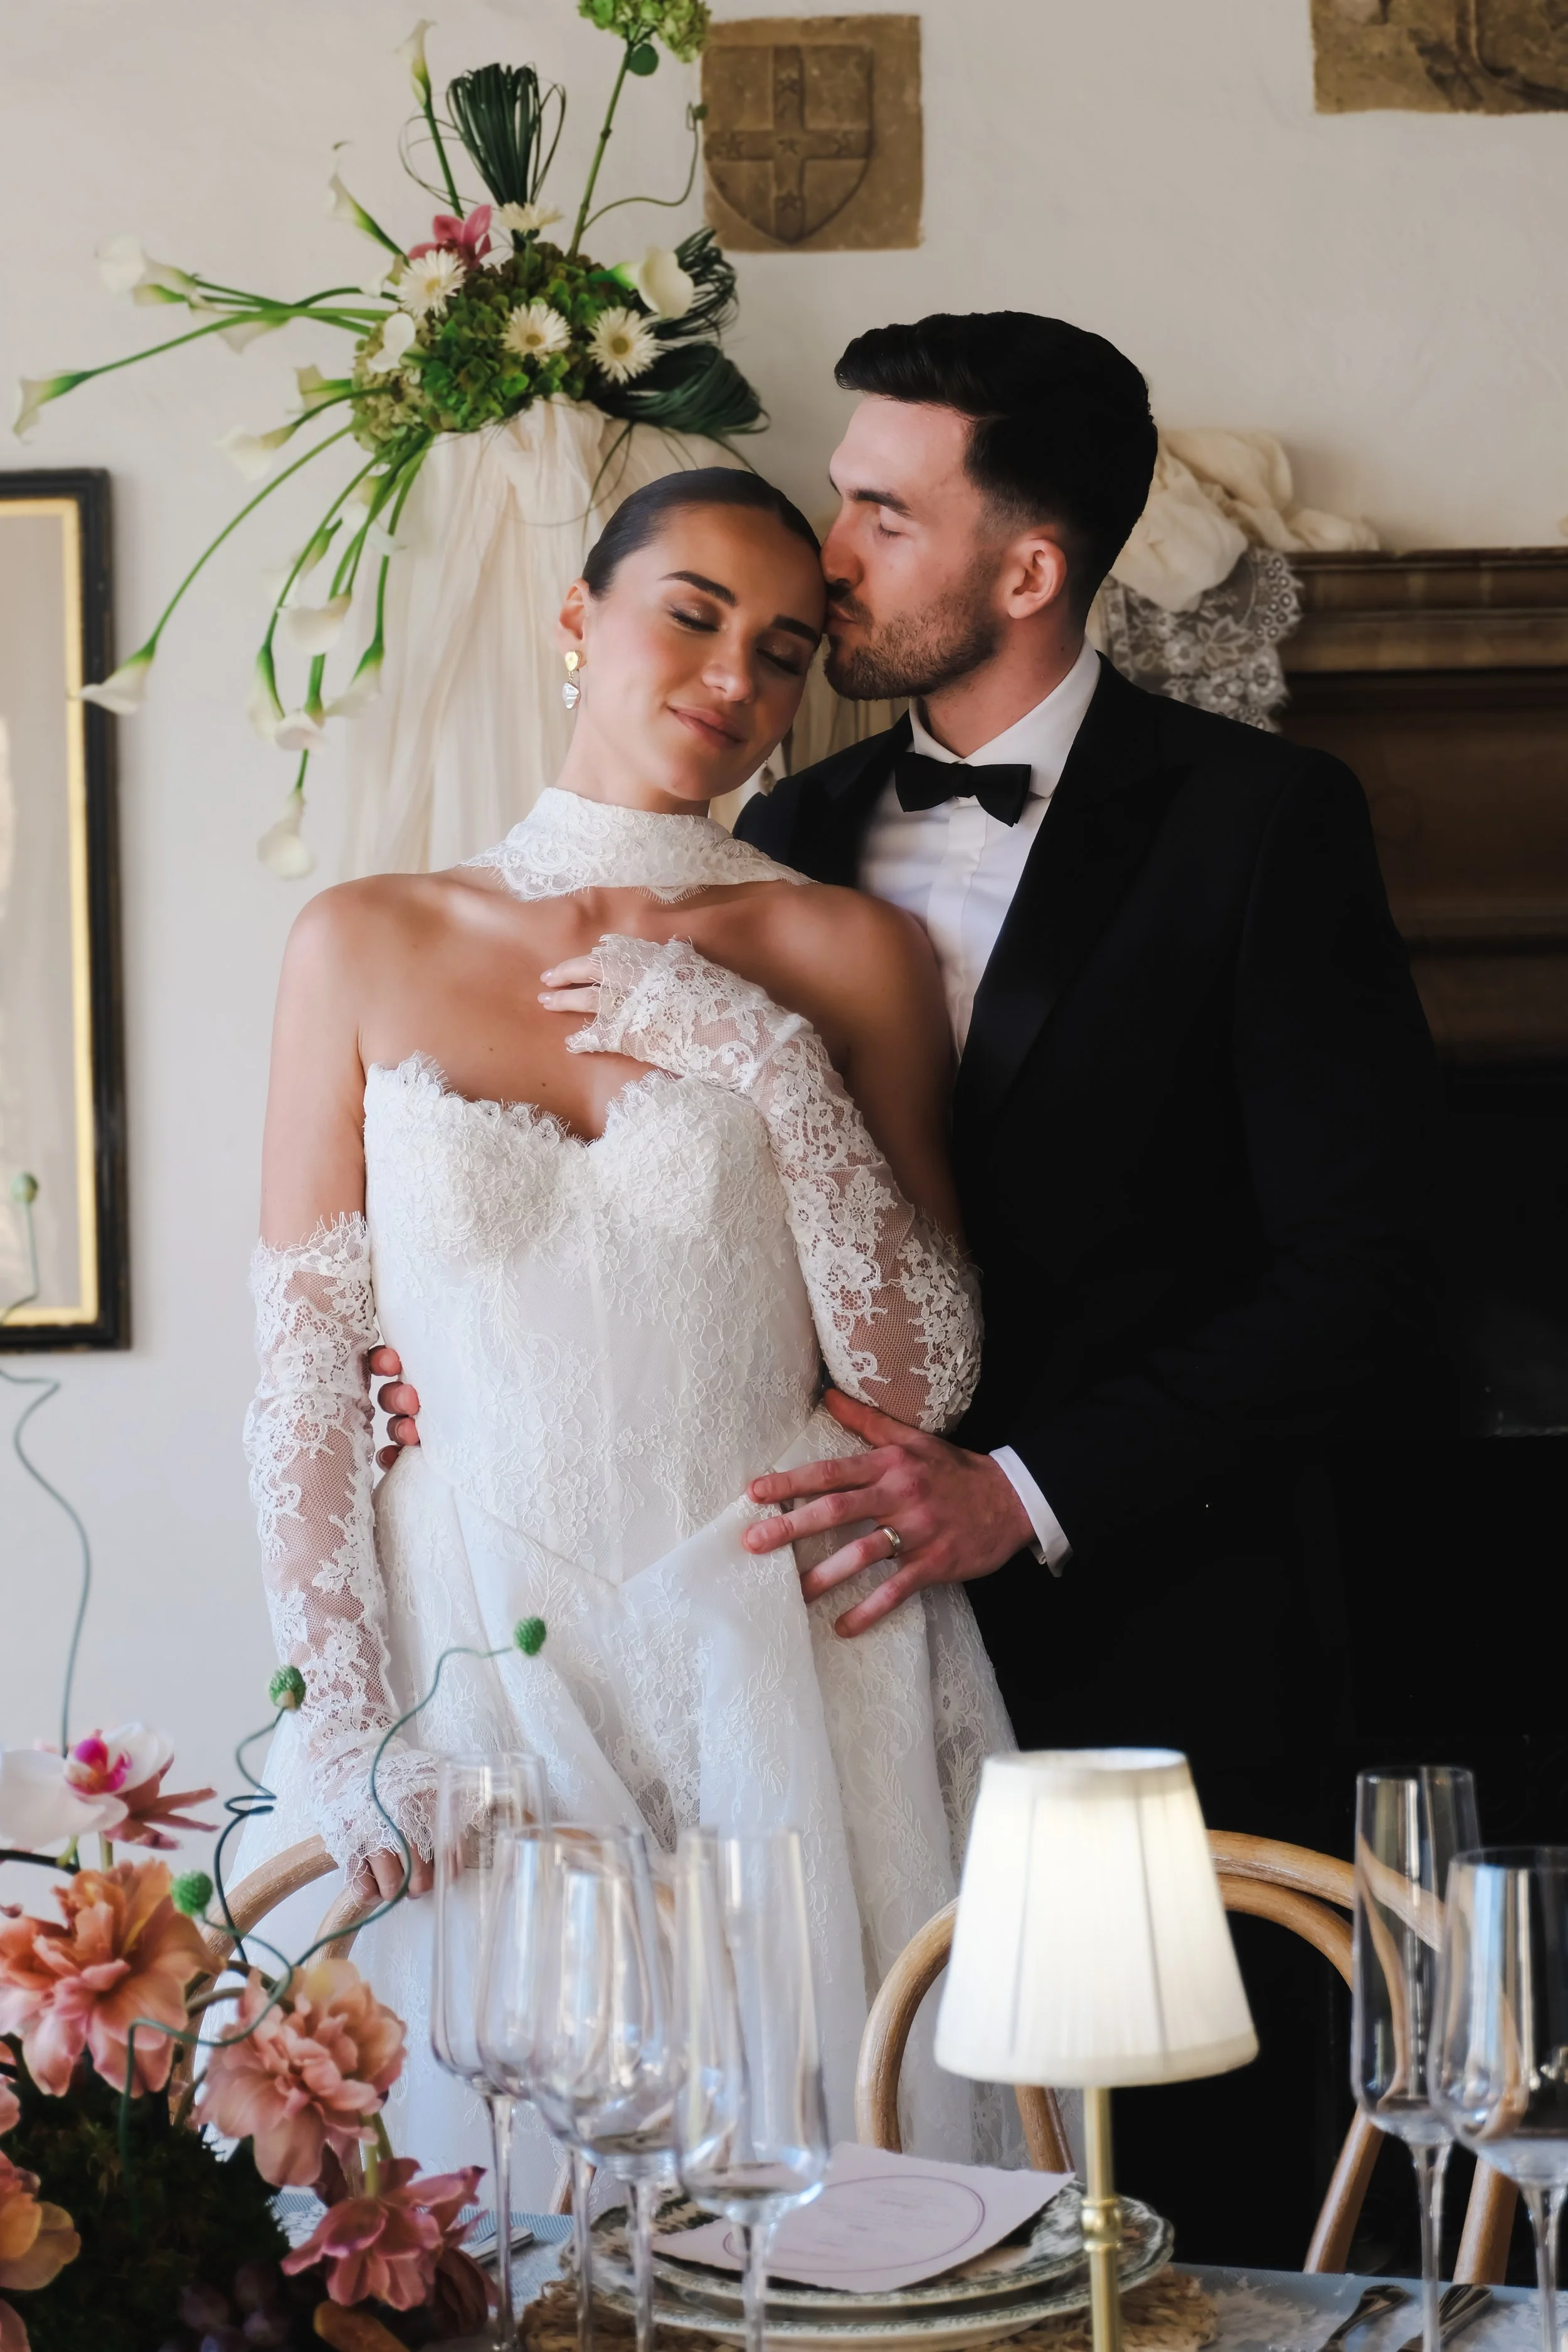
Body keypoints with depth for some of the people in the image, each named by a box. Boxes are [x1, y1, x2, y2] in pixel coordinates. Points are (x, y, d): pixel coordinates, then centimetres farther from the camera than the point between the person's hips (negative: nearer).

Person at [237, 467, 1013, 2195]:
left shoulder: (846, 955, 2)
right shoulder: (363, 945, 4)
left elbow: (921, 1379, -3)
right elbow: (303, 1368, 3)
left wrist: (766, 1055, -11)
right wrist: (343, 1729, -6)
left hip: (774, 1679, 0)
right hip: (459, 1677, 1)